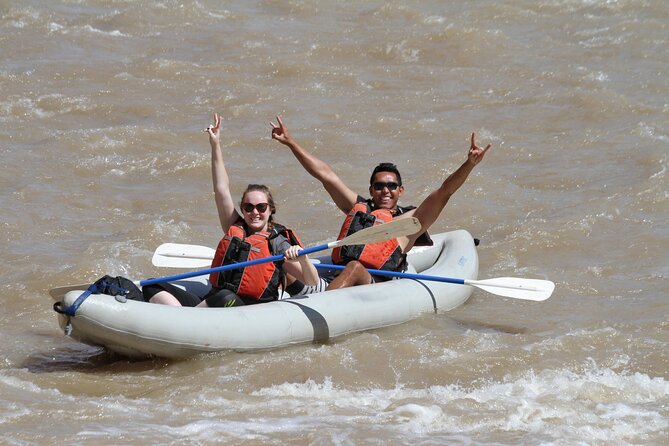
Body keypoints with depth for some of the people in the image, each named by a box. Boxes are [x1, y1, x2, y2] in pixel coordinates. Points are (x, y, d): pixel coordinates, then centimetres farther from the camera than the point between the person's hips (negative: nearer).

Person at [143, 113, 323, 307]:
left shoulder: (278, 244, 6)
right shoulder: (235, 229, 21)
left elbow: (313, 284, -2)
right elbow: (222, 190, 18)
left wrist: (302, 257, -23)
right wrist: (216, 146, 13)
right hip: (211, 304, 6)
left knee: (225, 298, -42)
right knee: (154, 287, -10)